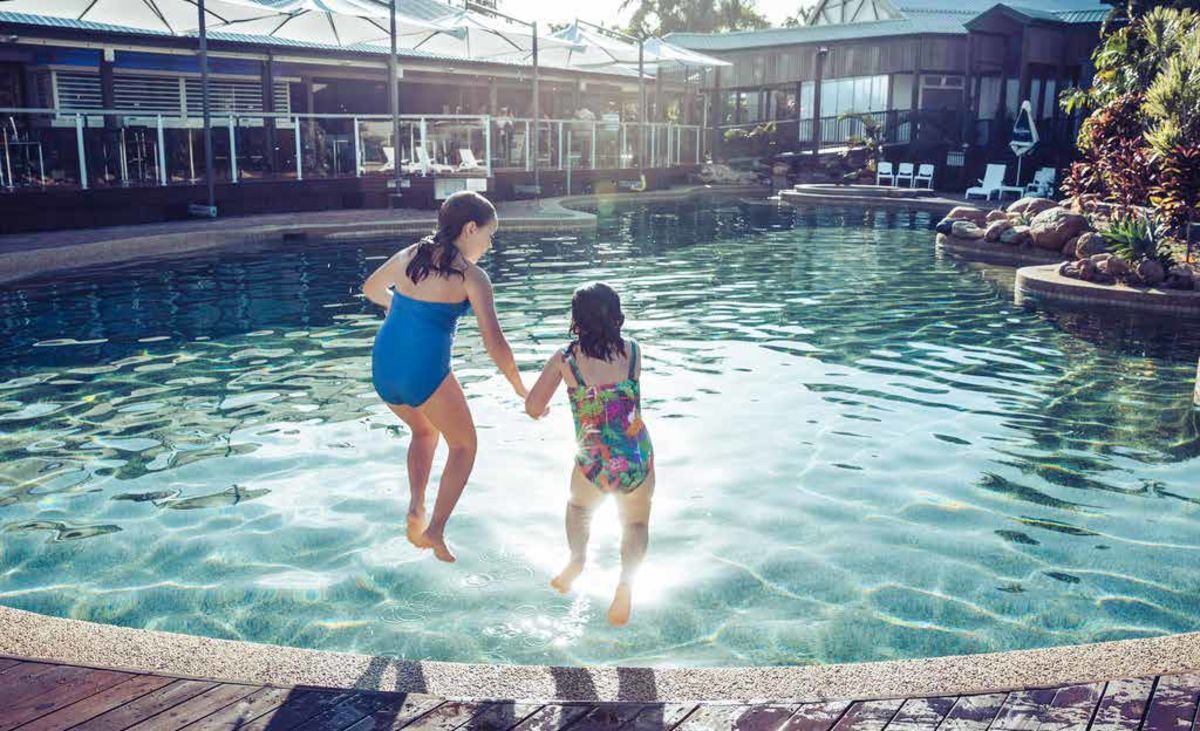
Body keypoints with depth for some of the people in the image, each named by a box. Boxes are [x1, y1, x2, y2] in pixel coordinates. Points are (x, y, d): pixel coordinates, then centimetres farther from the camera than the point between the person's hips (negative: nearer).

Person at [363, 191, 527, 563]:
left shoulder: (410, 255, 10)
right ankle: (435, 530, 7)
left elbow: (371, 289, 28)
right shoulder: (472, 276, -6)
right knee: (464, 445, 18)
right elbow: (495, 344, -13)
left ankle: (416, 508, 15)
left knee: (425, 431, 33)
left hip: (383, 367, 6)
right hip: (426, 372, -6)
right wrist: (521, 390, -3)